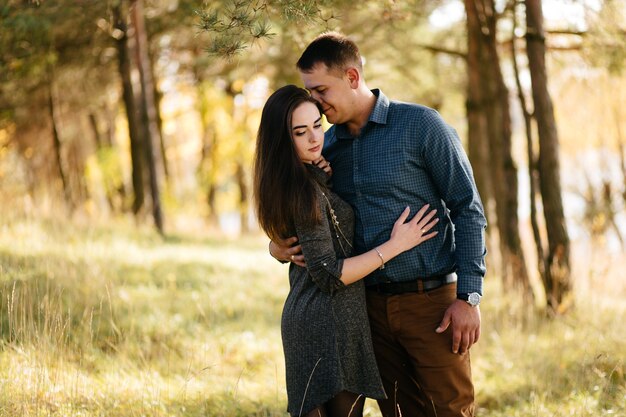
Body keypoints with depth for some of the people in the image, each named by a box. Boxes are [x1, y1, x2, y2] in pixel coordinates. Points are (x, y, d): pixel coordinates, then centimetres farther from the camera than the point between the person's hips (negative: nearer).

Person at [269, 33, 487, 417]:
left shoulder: (421, 125, -7)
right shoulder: (328, 145, 9)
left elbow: (468, 210, -7)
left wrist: (468, 297, -13)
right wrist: (279, 245, -4)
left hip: (431, 300, -5)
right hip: (371, 307, 5)